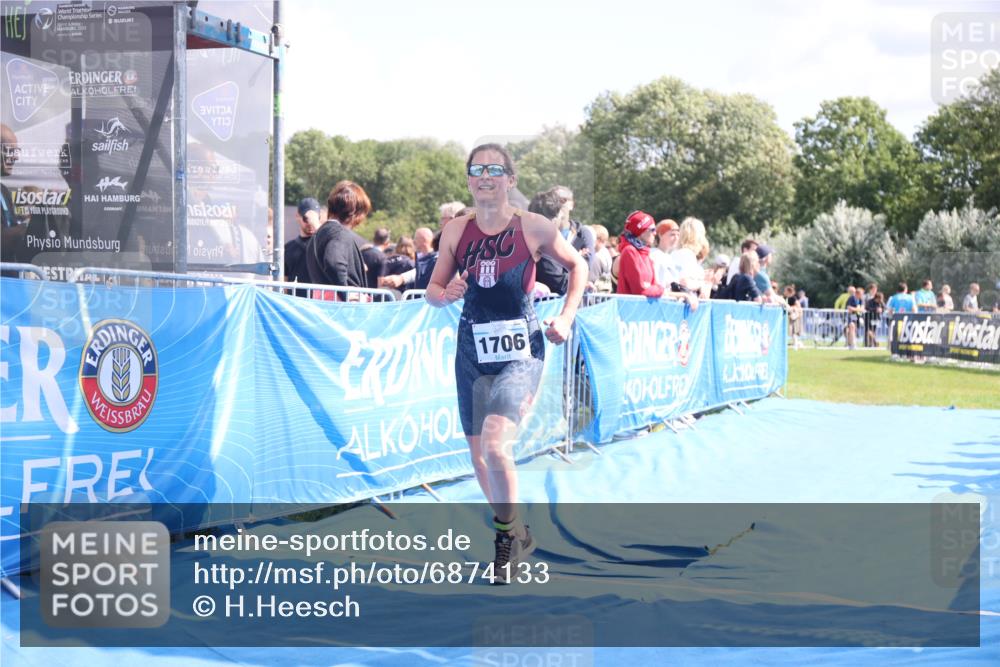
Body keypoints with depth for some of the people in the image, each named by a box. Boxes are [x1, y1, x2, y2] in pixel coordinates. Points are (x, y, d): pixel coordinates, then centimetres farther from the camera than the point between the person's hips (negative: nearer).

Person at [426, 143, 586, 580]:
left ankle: (509, 532, 1)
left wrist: (566, 318, -1)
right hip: (472, 349, 4)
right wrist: (446, 294, -15)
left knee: (494, 443, -23)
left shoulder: (533, 227, -7)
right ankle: (513, 532, 38)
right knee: (478, 453, 13)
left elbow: (578, 267, 8)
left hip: (520, 350, -4)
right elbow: (433, 290, 8)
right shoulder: (456, 231, 1)